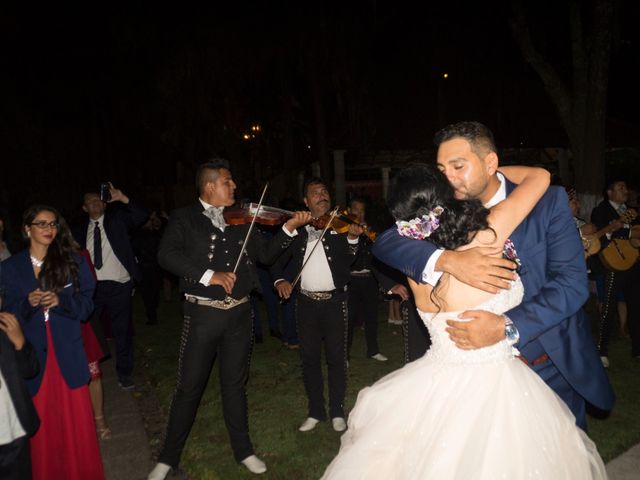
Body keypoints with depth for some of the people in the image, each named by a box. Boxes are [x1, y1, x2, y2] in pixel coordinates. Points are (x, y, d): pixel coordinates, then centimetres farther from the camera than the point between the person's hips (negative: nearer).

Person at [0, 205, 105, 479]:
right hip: (32, 354, 0)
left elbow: (86, 305, 1)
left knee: (76, 421, 2)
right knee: (41, 424, 5)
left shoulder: (73, 261, 4)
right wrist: (28, 303, -16)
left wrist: (60, 300, -17)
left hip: (68, 354, 0)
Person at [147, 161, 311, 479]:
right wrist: (209, 275, -25)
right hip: (203, 313, -3)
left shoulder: (240, 220, 10)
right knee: (189, 387, 6)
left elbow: (265, 254, 9)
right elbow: (166, 255, -16)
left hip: (239, 313, 3)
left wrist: (289, 228, -3)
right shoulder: (185, 219, -1)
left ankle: (243, 450, 31)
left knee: (235, 383, 16)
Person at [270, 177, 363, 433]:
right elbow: (277, 259, 11)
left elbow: (347, 261, -13)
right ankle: (315, 411, 27)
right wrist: (279, 280, -7)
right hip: (306, 302, 2)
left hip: (334, 301, -2)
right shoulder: (296, 229, 4)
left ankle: (337, 412, 24)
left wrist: (352, 238, -30)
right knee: (309, 359, 11)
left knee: (336, 358, 7)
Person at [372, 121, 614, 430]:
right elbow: (385, 242, -18)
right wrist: (447, 260, -35)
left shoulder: (548, 202, -13)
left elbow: (573, 283, -19)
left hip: (556, 364, 0)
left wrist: (506, 326, -33)